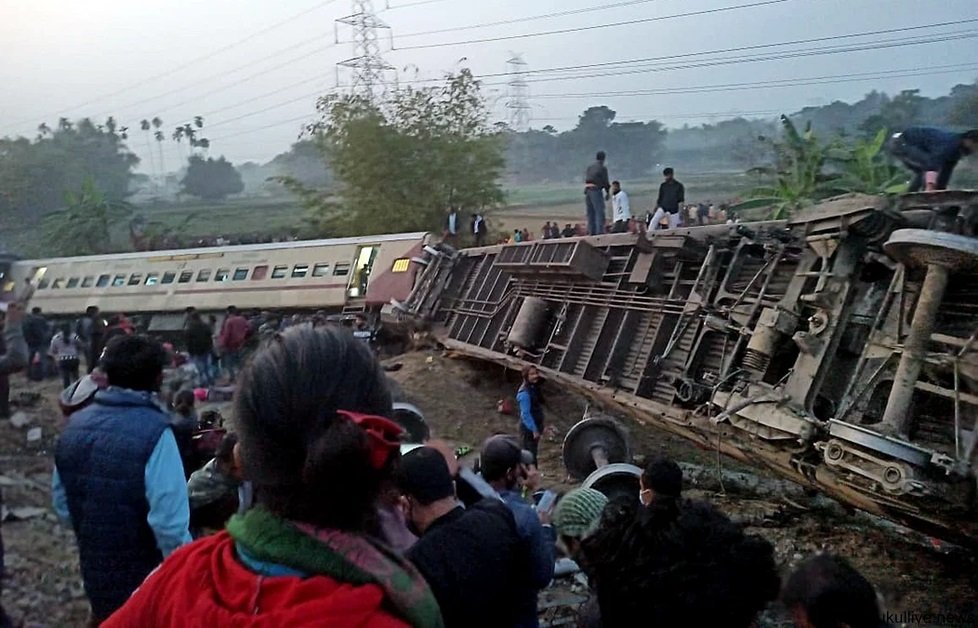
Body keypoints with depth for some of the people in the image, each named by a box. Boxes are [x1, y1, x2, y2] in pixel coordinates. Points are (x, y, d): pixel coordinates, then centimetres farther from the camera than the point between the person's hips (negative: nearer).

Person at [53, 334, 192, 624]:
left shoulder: (76, 425, -3)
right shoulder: (154, 431, -25)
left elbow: (62, 504, 9)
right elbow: (169, 522, -27)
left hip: (94, 571, 6)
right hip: (145, 579, -5)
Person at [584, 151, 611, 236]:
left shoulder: (589, 167, 15)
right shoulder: (602, 168, -4)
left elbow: (586, 179, 12)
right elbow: (605, 181, -3)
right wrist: (607, 192, 10)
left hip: (587, 189, 6)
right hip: (596, 190, -6)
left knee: (590, 212, 11)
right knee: (599, 212, -4)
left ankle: (591, 231, 12)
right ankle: (599, 231, -9)